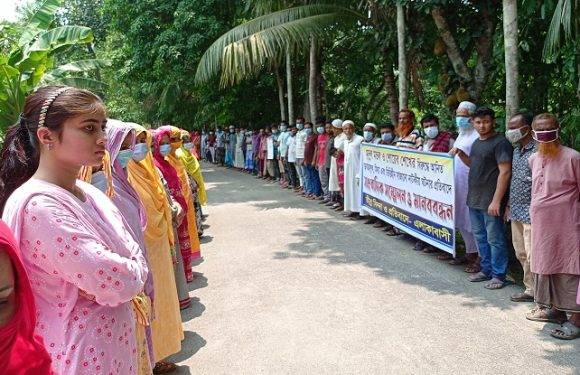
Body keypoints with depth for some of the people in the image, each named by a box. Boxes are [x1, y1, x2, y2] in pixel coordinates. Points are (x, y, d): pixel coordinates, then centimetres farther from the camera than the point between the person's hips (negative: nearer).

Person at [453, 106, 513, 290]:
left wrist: (496, 200, -22)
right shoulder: (477, 142, 14)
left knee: (494, 238, 0)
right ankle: (486, 270, 29)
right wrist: (460, 154, 10)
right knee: (480, 236, 17)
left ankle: (498, 275, 11)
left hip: (491, 201, -9)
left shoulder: (500, 142, -13)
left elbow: (505, 172, -18)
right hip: (474, 199, 9)